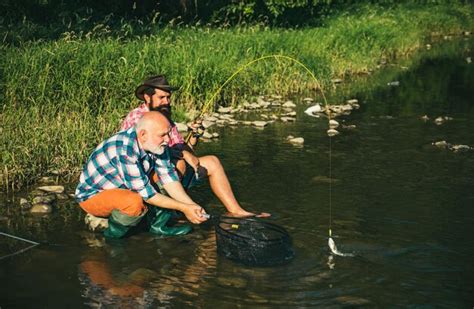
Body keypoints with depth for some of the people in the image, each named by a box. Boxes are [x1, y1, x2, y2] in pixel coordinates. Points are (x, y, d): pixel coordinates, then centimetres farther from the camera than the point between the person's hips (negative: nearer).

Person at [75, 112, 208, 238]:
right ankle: (113, 235, -10)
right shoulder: (125, 150, -34)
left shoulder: (155, 142, -9)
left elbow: (168, 176, -9)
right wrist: (183, 208, -27)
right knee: (136, 202, -39)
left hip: (123, 186, 8)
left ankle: (157, 225, 4)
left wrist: (191, 205, -21)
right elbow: (146, 193, -30)